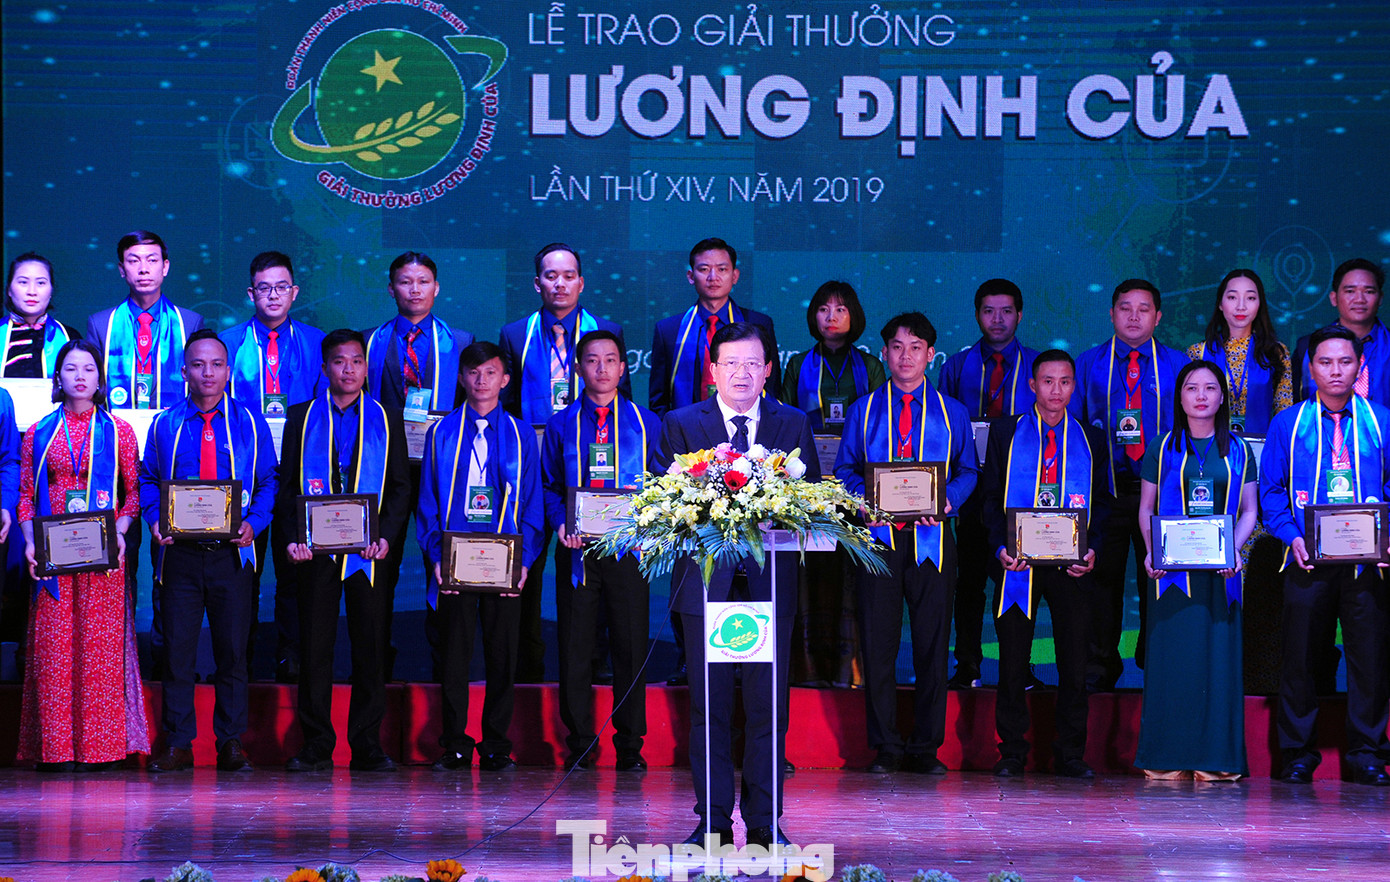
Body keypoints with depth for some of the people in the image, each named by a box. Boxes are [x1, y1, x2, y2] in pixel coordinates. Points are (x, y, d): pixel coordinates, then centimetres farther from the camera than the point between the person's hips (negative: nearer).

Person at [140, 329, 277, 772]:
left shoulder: (250, 424, 6)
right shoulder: (164, 425, 9)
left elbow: (268, 482, 6)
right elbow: (148, 481, 10)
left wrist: (254, 523, -11)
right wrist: (156, 521, -7)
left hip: (232, 553, 0)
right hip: (178, 552, 0)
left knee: (232, 649, 2)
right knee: (177, 649, 0)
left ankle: (231, 742, 8)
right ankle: (178, 743, 5)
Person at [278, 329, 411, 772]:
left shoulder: (386, 420, 10)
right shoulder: (301, 418, 10)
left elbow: (401, 486, 8)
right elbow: (287, 485, 8)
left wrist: (385, 536, -7)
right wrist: (291, 537, -6)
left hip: (368, 552, 0)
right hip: (316, 551, 0)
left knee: (371, 646, 0)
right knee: (314, 646, 0)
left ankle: (367, 745, 6)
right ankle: (316, 746, 6)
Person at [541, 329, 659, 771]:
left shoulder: (647, 423, 9)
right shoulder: (561, 424, 10)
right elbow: (548, 485, 9)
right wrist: (561, 523, -9)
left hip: (630, 547, 0)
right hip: (577, 549, 0)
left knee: (631, 644, 0)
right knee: (574, 647, 0)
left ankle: (630, 746, 8)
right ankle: (579, 745, 9)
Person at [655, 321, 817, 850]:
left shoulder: (793, 425, 10)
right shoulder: (680, 425, 7)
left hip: (771, 583, 1)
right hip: (706, 582, -1)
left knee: (768, 707, 2)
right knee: (709, 707, 2)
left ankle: (763, 821, 8)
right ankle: (714, 821, 7)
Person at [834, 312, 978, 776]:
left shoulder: (952, 412, 12)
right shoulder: (863, 410, 12)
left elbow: (968, 471, 10)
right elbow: (845, 469, 10)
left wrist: (948, 502, -9)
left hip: (932, 536, 0)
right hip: (879, 534, 0)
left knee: (933, 642, 0)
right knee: (878, 642, -2)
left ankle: (926, 748, 6)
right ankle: (885, 746, 5)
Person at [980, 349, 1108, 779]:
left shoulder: (1091, 438, 10)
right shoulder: (1005, 432, 7)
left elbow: (1101, 501, 11)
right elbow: (990, 495, 6)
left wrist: (1091, 549, -5)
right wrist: (1000, 546, -8)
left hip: (1071, 563, 1)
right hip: (1018, 561, -1)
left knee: (1074, 658, 1)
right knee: (1013, 658, 0)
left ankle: (1070, 754, 10)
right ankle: (1012, 752, 8)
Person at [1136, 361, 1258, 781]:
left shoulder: (1238, 451, 10)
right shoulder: (1162, 449, 8)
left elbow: (1249, 512, 10)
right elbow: (1146, 509, 9)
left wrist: (1234, 551, -8)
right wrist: (1151, 552, -8)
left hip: (1220, 571, 1)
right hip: (1172, 570, -1)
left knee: (1218, 656, -2)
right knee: (1172, 656, -4)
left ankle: (1215, 760, 2)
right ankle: (1168, 759, 0)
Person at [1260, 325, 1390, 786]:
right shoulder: (1287, 424, 8)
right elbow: (1270, 491, 7)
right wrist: (1292, 537, -9)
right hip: (1308, 559, 0)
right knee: (1298, 656, 1)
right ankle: (1298, 754, 9)